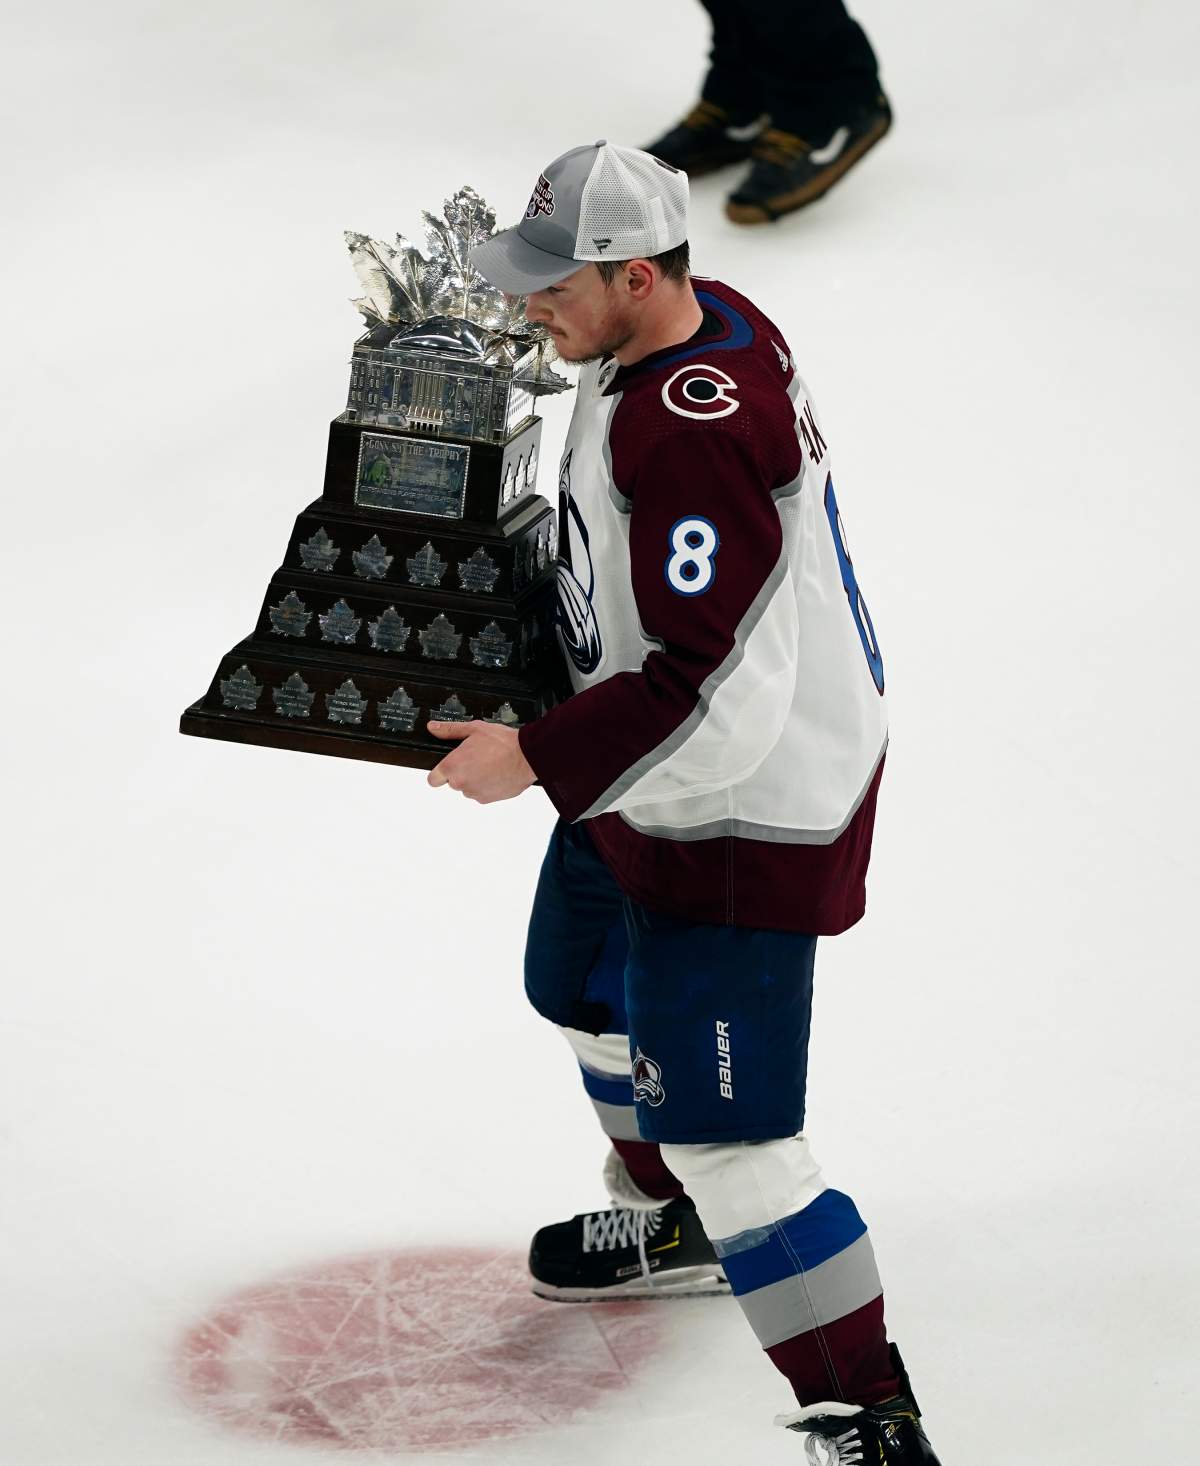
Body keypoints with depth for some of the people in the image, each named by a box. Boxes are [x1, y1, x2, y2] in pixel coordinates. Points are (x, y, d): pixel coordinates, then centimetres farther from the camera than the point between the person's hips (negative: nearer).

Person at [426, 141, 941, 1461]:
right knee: (585, 989, 31)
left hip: (742, 814, -11)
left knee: (716, 1125, -9)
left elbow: (715, 688, -35)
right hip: (661, 777, 11)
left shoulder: (694, 436, -34)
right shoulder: (703, 322, -2)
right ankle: (682, 1225, 56)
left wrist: (540, 759, -27)